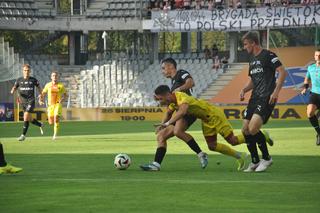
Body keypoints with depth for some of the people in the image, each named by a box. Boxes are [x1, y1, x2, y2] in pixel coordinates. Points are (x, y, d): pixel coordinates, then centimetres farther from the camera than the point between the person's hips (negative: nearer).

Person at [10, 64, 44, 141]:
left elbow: (38, 87, 17)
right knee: (29, 119, 12)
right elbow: (14, 89, 5)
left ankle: (23, 135, -16)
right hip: (23, 102, 4)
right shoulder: (19, 80, 6)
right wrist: (13, 91, -18)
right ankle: (40, 125, 41)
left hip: (31, 101, -4)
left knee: (26, 117, -19)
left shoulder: (33, 80, 2)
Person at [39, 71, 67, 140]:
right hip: (50, 105, 2)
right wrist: (41, 100, -5)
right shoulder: (48, 85, 4)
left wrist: (62, 99, -14)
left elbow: (65, 95, 8)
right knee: (51, 123, -1)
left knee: (56, 118, -25)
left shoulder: (61, 85, -1)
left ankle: (55, 134, -18)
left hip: (58, 104, -2)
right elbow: (43, 94, 14)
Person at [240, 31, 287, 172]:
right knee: (245, 130, 2)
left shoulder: (268, 55, -8)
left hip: (266, 98, -9)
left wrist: (276, 91, -21)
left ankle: (266, 158, -3)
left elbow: (283, 72, -13)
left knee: (253, 129, -21)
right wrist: (244, 90, 8)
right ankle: (255, 162, 14)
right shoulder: (252, 61, 19)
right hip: (255, 98, 9)